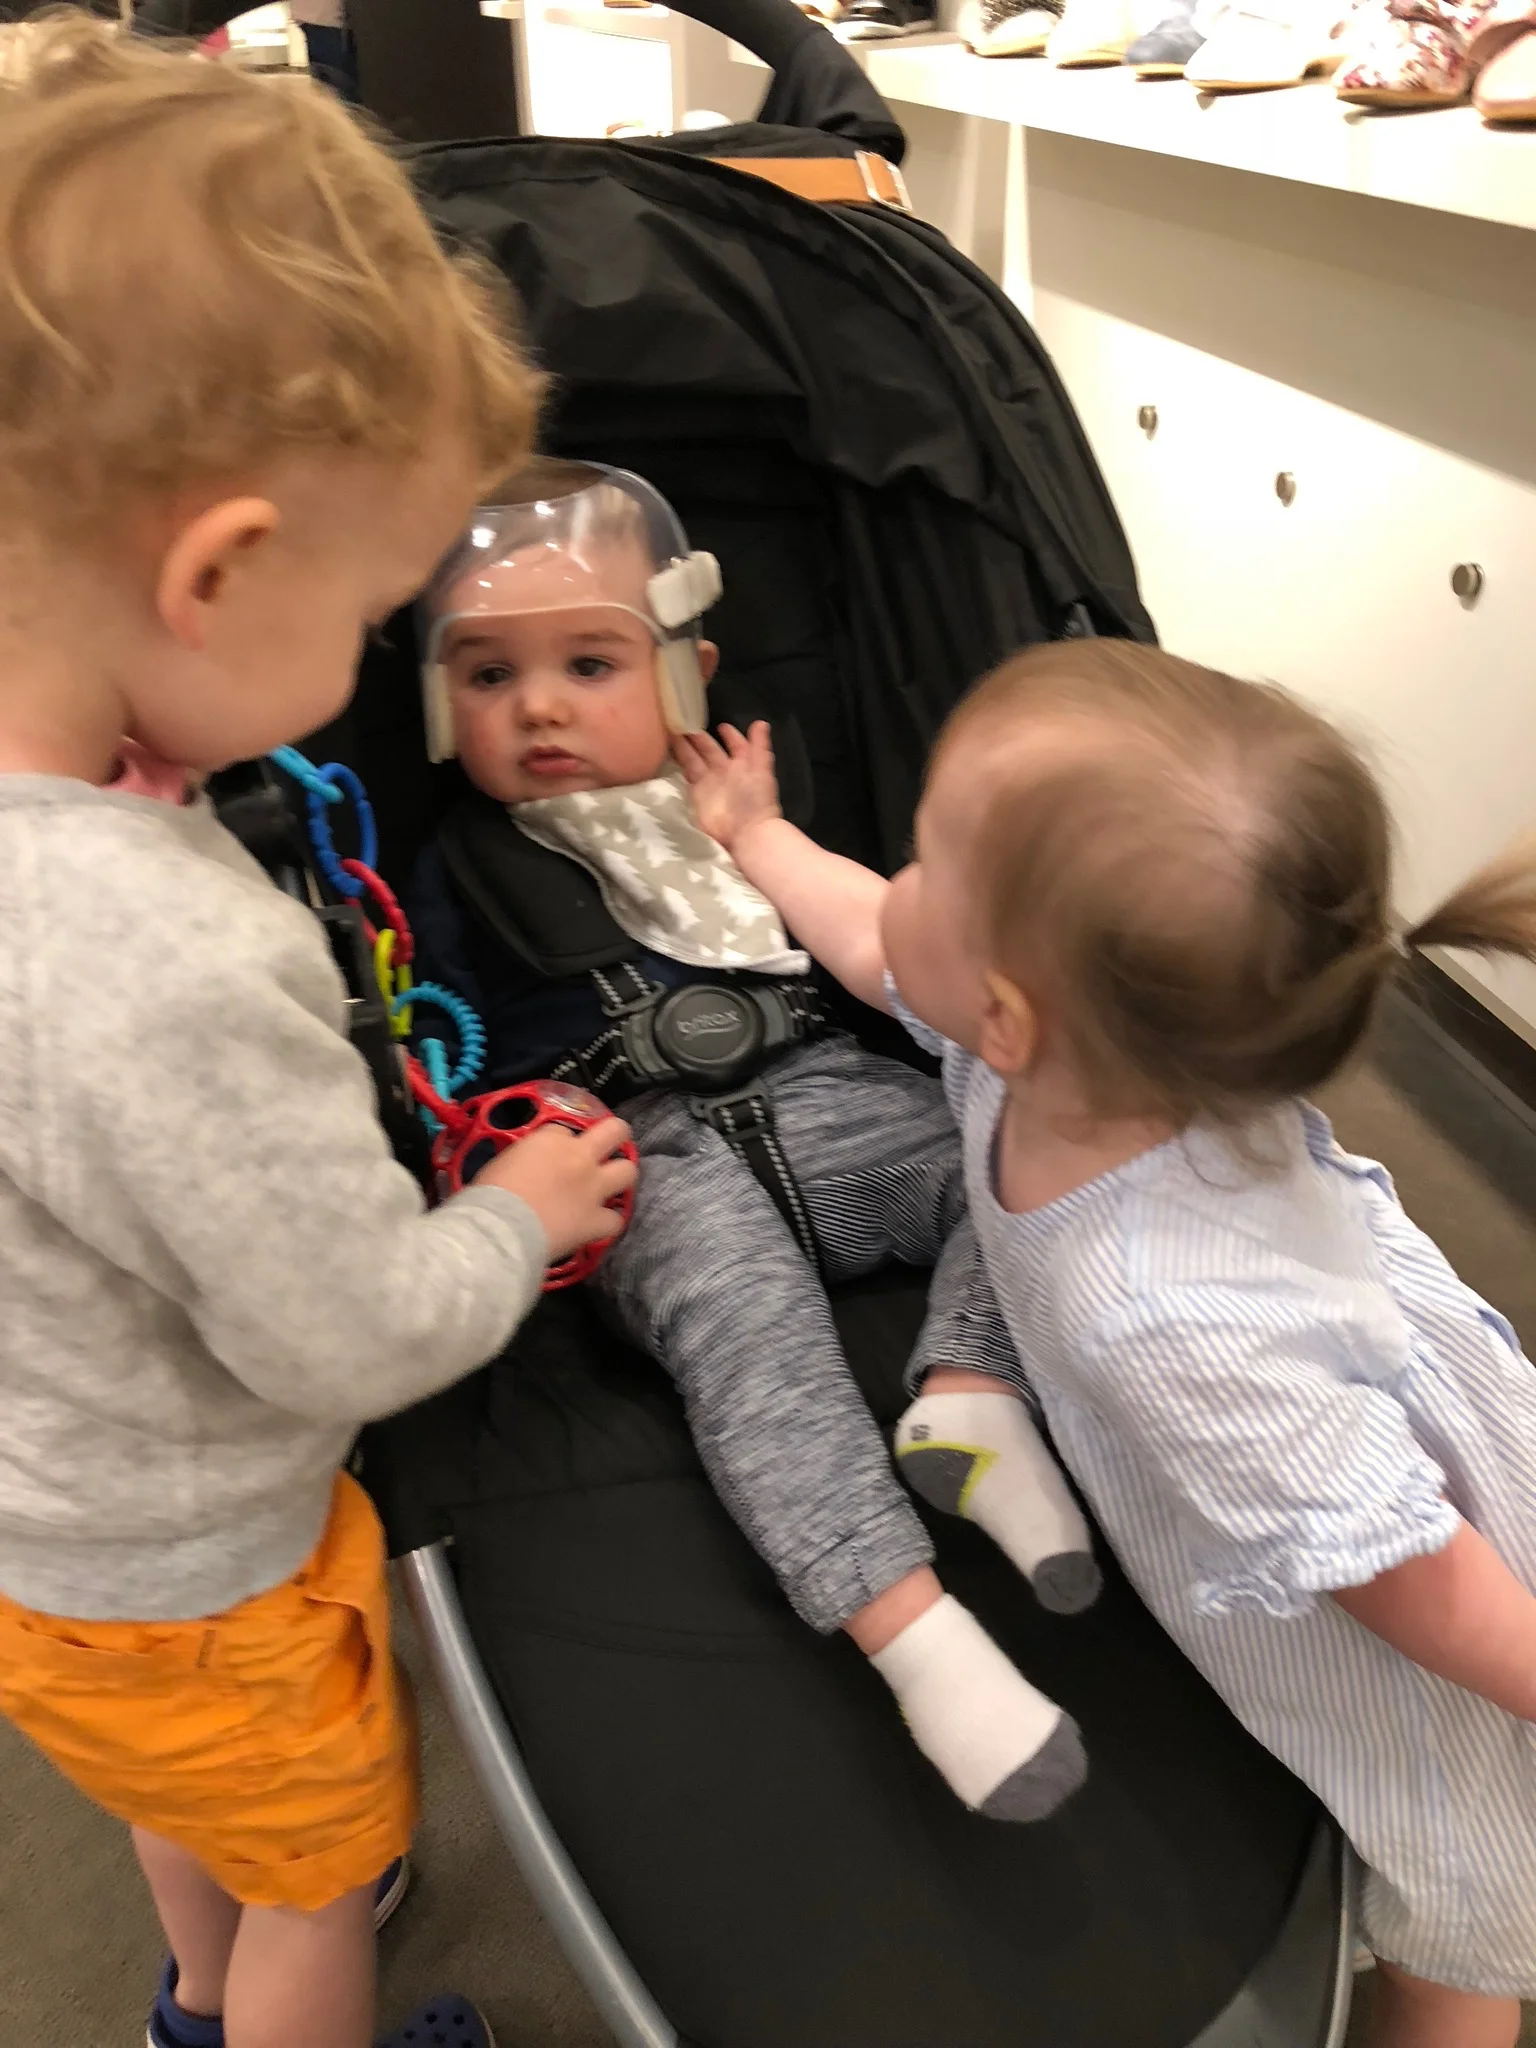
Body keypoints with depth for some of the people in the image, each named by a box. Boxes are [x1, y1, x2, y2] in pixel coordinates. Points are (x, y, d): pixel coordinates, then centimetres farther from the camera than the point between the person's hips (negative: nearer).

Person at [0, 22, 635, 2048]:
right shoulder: (168, 979, -44)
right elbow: (357, 1340, -30)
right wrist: (522, 1212, -13)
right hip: (171, 1584, -8)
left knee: (197, 1799, 38)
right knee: (326, 1876, 26)